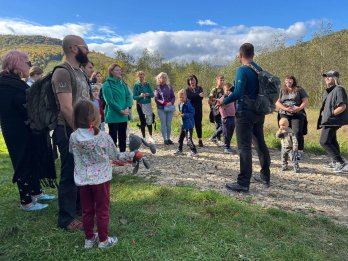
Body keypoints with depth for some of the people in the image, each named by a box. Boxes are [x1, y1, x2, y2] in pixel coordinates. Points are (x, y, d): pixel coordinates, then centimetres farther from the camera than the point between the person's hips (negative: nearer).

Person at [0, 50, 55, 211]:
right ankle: (26, 202, 16)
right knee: (24, 163, 2)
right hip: (20, 132, -10)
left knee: (32, 161, 19)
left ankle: (36, 192, 34)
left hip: (17, 130, 10)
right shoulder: (14, 85, -21)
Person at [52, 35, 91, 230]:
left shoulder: (80, 72, 14)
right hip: (70, 132, -9)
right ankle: (66, 218, 18)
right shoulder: (63, 72, -15)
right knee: (70, 174, 2)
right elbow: (66, 108, -21)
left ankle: (80, 205, 38)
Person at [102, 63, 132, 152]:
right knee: (113, 138, 0)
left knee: (123, 137, 13)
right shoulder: (107, 84, -7)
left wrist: (127, 108, -11)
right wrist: (121, 110, -17)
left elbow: (128, 96, 6)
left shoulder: (122, 84, 13)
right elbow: (110, 100, -16)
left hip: (123, 116, 6)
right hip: (113, 116, -6)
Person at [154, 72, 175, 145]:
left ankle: (168, 138, 16)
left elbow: (173, 97, 7)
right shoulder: (157, 88, 1)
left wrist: (171, 102, -13)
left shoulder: (169, 87, 8)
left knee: (169, 124, 6)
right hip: (161, 109, -2)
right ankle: (165, 139, 9)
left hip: (170, 108, 2)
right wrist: (164, 103, -18)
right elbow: (156, 99, -6)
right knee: (163, 124, 1)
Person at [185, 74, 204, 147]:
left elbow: (201, 97, -5)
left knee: (198, 124, 1)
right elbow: (189, 97, -14)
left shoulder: (199, 88, 12)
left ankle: (200, 140, 6)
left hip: (198, 109, 1)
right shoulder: (187, 89, 7)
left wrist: (194, 97, -17)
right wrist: (198, 95, -23)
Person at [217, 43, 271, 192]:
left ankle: (243, 183, -3)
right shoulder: (260, 70, 10)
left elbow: (238, 93, -22)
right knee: (260, 144, 16)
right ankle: (265, 176, 27)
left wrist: (224, 101, -8)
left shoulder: (242, 70, -12)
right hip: (259, 113, 8)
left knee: (244, 148, -6)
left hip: (245, 113, -8)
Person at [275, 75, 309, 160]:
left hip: (297, 115, -2)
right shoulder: (281, 91, 16)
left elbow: (305, 102, 4)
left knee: (297, 133, -9)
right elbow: (277, 103, 5)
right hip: (284, 115, 2)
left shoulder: (300, 90, 11)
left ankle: (300, 152, -1)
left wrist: (299, 108, -15)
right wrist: (286, 109, -11)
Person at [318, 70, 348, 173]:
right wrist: (323, 113, 8)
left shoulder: (339, 89, -15)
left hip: (333, 121, -11)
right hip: (328, 120, 11)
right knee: (332, 141, 19)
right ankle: (335, 162, 32)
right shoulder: (329, 91, 14)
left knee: (324, 142, -13)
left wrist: (330, 114, -18)